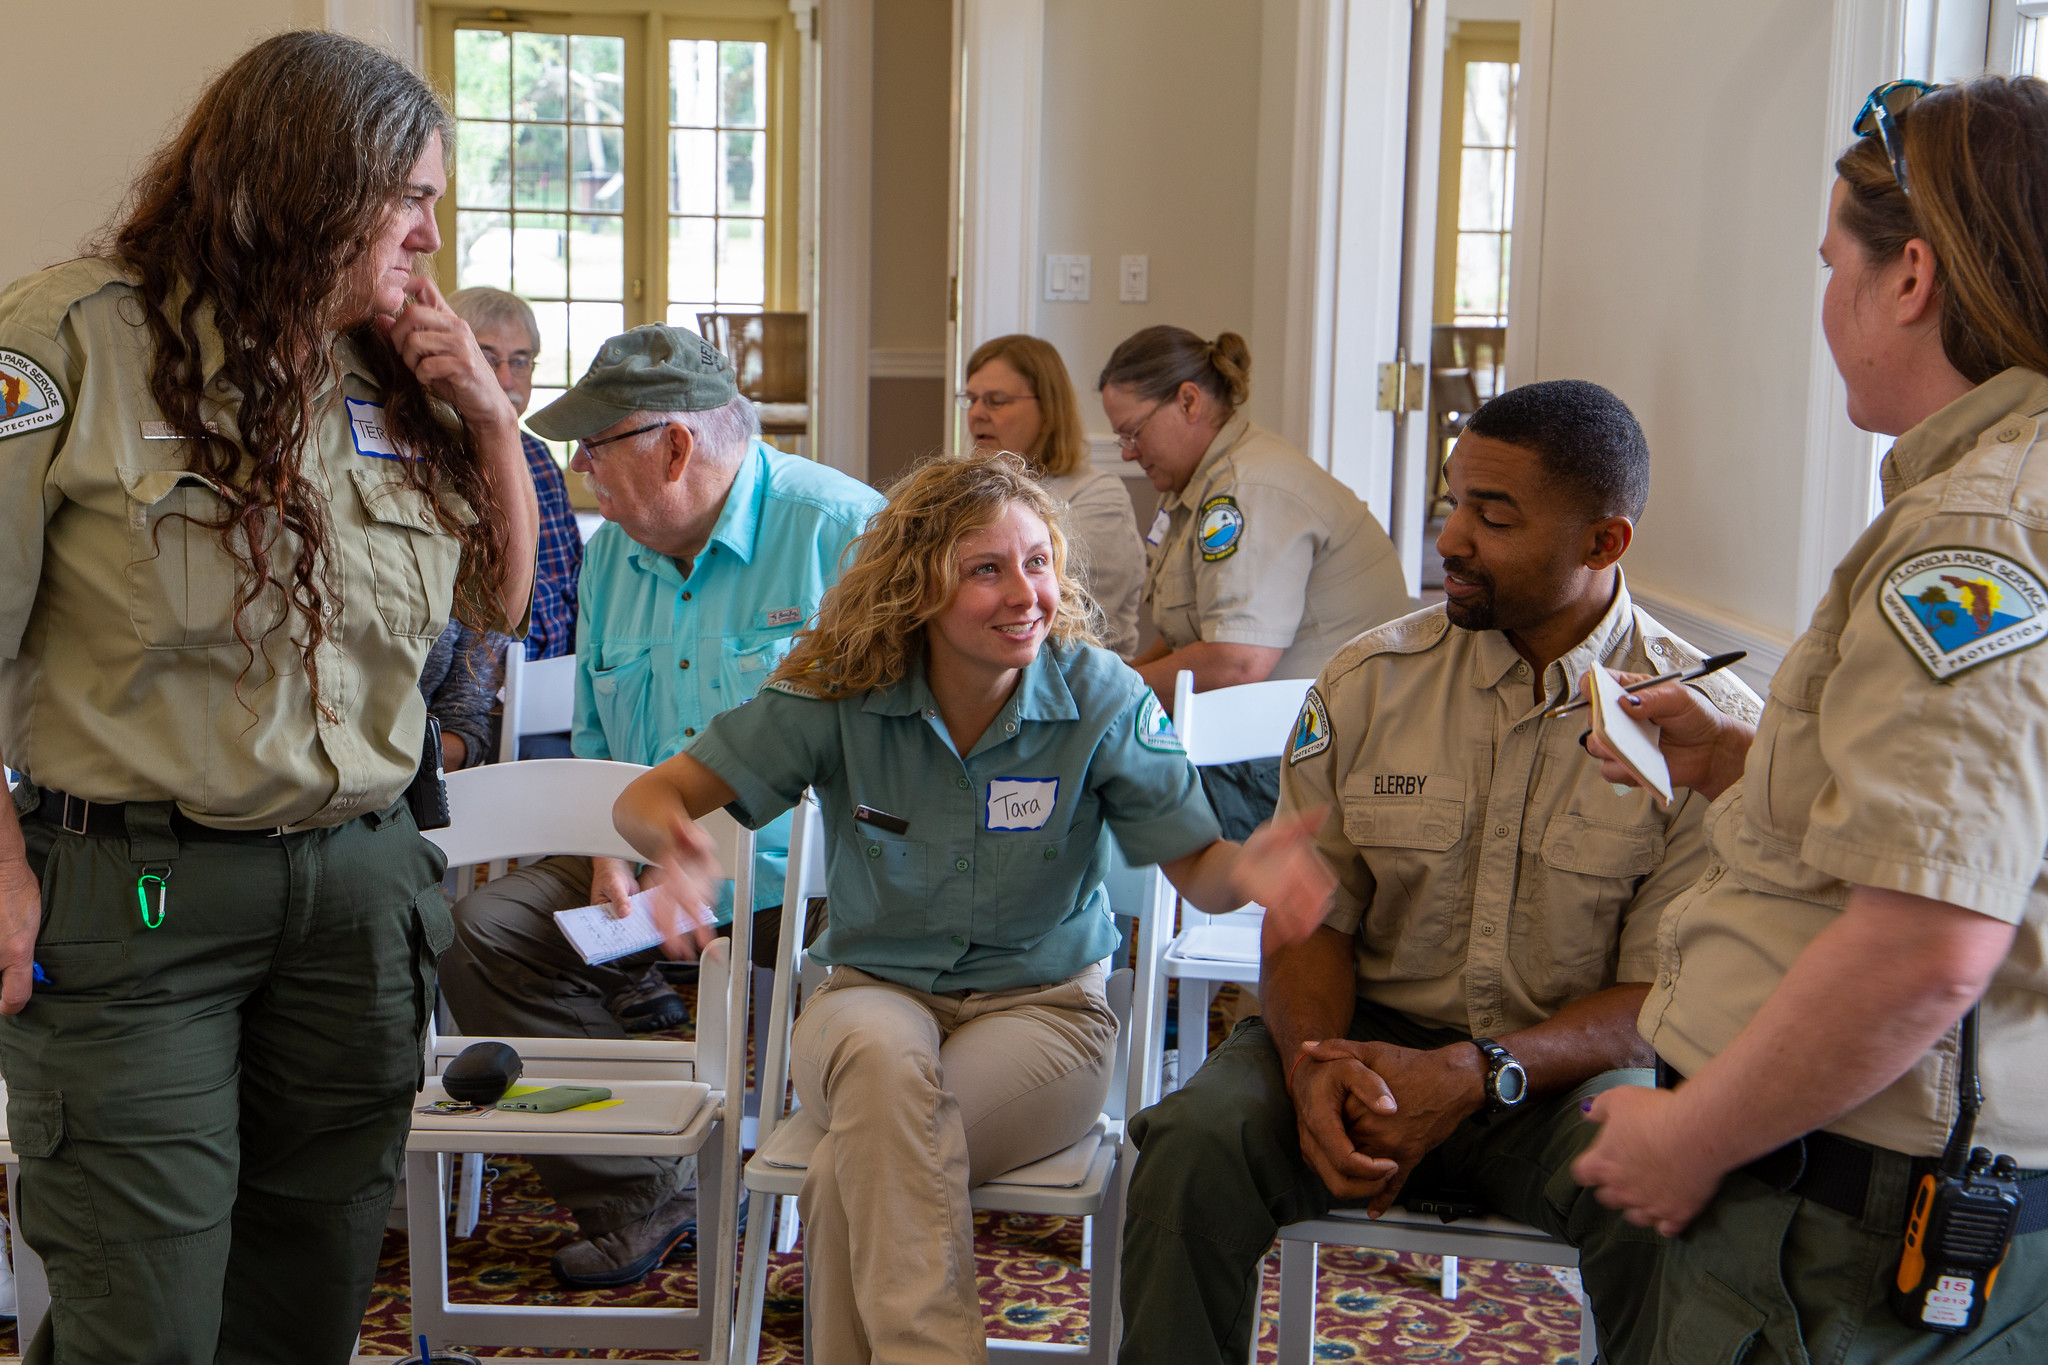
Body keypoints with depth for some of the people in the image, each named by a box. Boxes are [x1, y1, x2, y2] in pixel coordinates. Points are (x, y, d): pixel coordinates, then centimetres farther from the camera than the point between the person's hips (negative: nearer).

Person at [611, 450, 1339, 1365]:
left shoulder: (1101, 700, -9)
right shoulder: (840, 696, -8)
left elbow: (1196, 867, -5)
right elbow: (650, 796, -6)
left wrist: (1248, 868, -31)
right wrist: (669, 836, -32)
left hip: (1042, 1005, -1)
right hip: (875, 992, 1)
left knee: (853, 1172, -30)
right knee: (882, 1055, -37)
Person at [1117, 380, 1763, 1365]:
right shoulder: (1369, 680, 3)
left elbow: (1668, 995, -8)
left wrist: (1474, 1075, -23)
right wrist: (1315, 1065, -17)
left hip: (1568, 1067, -2)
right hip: (1371, 1038, 2)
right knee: (1194, 1146, -26)